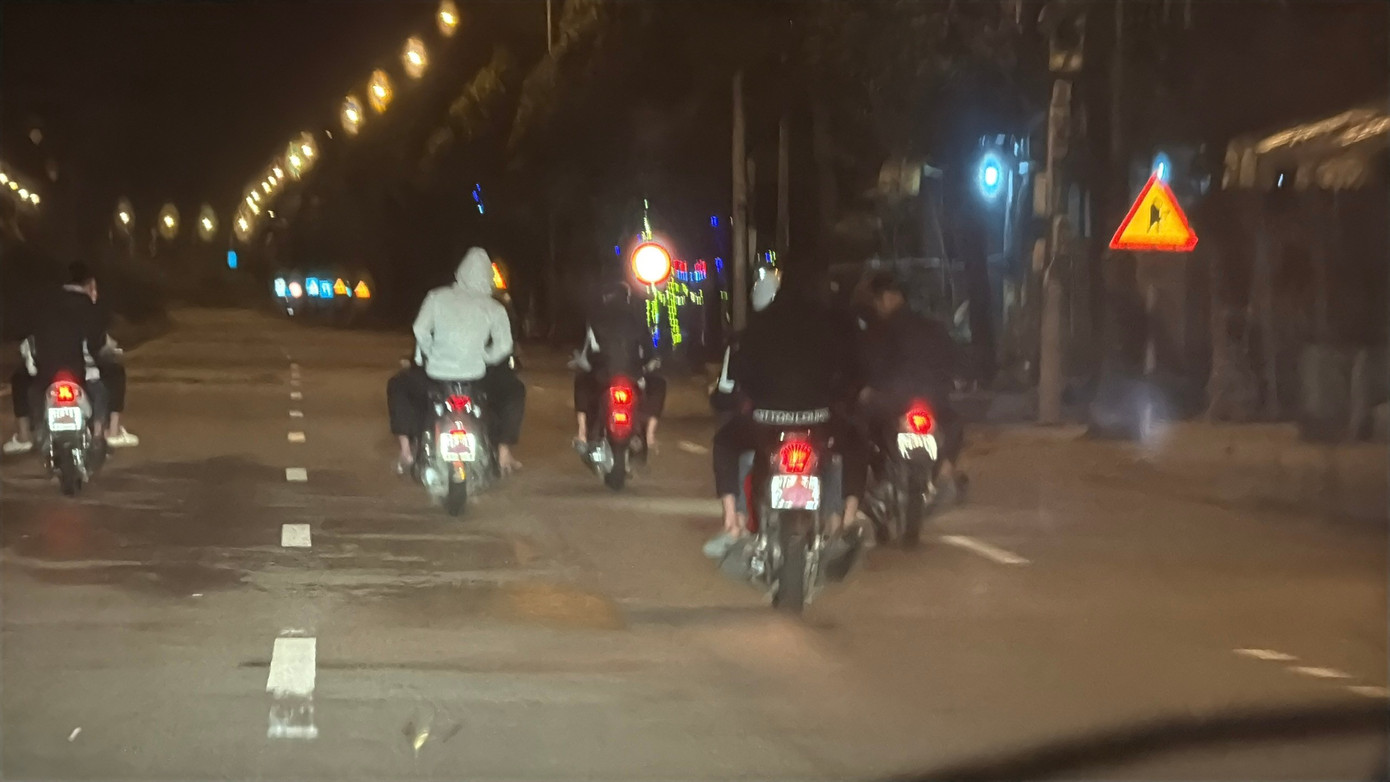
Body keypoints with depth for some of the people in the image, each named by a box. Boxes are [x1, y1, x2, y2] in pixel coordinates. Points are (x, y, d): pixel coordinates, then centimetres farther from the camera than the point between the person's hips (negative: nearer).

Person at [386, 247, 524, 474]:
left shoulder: (437, 297, 7)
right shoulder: (494, 308, 7)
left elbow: (420, 330, -4)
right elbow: (503, 345, -5)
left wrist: (430, 355, 13)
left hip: (435, 374, 0)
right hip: (476, 376, 0)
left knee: (398, 385, 31)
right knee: (515, 391, 28)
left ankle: (406, 451, 19)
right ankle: (504, 453, 18)